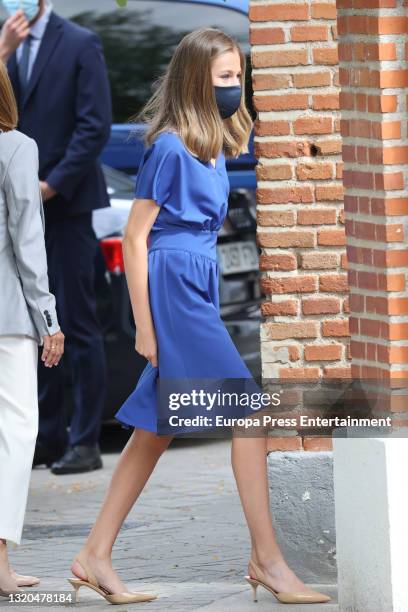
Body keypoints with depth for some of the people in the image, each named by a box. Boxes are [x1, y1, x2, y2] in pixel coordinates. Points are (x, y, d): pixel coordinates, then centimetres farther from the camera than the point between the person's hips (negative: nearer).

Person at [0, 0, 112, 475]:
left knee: (77, 324, -3)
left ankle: (85, 443, -1)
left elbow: (94, 127, -10)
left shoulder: (79, 45, -4)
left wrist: (53, 185, -14)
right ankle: (48, 436, 13)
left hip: (64, 204, -6)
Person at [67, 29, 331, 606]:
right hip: (172, 289, -9)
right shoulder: (170, 148, -13)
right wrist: (144, 326, -12)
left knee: (156, 427, 11)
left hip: (198, 291, 9)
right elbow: (135, 237, -12)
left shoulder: (215, 147, 11)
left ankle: (95, 556, 17)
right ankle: (268, 560, -6)